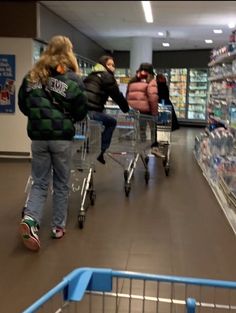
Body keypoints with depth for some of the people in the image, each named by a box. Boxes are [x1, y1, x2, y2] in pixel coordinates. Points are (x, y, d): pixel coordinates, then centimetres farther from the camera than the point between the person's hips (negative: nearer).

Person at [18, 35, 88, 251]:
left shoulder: (32, 76, 3)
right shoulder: (72, 79, -8)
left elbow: (23, 105, 11)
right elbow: (82, 112, -4)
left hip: (37, 136, 3)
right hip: (62, 137, -2)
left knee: (40, 182, 12)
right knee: (61, 184, 12)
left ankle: (30, 219, -8)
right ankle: (58, 226, 20)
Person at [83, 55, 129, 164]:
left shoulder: (91, 75, 28)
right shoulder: (107, 77, 6)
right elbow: (117, 96, 5)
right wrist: (127, 109, 16)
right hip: (91, 111, -8)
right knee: (112, 122, 13)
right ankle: (100, 151, 7)